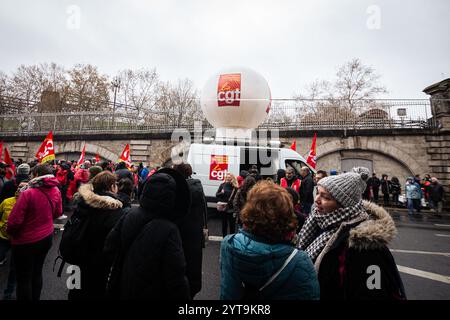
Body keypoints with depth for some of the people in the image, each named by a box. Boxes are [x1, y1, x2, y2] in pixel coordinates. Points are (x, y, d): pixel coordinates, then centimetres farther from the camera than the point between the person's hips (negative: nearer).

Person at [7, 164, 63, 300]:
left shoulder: (28, 193, -23)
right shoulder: (56, 191, -6)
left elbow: (14, 220, -18)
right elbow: (58, 213, 7)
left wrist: (9, 232, 2)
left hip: (26, 241, -5)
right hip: (46, 237, 5)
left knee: (23, 278, 13)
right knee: (37, 272, 23)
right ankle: (35, 298, 39)